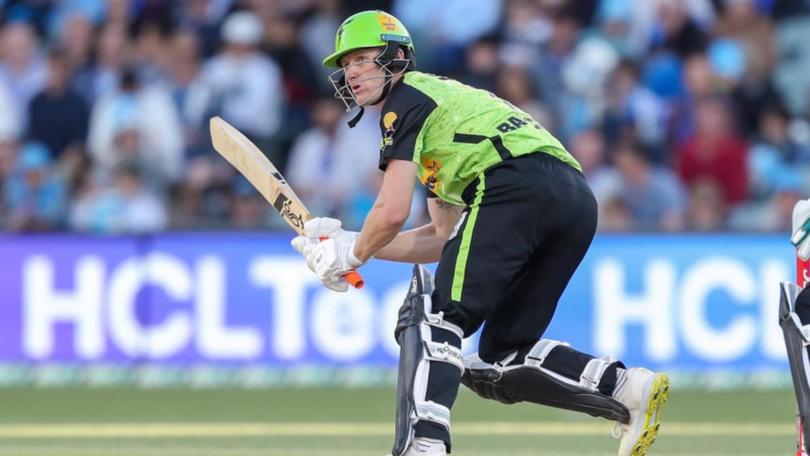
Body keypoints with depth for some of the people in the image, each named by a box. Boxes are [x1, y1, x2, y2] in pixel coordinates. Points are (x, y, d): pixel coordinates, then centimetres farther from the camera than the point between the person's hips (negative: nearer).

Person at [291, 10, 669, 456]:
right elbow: (443, 239, 33)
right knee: (503, 357, 13)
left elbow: (392, 213, 1)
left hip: (516, 187, -8)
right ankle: (627, 388, -2)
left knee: (433, 319, -8)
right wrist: (346, 244, 31)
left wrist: (352, 255, 19)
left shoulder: (404, 100, 10)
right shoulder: (443, 97, 37)